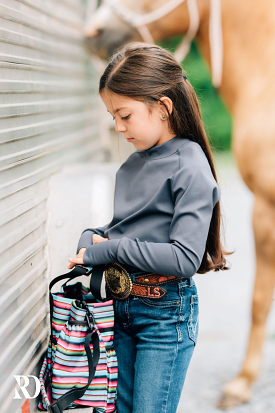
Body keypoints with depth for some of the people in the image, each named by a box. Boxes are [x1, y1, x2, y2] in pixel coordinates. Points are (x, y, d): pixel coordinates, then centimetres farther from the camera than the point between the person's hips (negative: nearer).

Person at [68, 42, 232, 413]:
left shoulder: (190, 167, -16)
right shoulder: (133, 164, 7)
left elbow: (184, 258, -24)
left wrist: (108, 250, -20)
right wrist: (92, 237, -3)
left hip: (166, 313, -7)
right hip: (121, 304, 7)